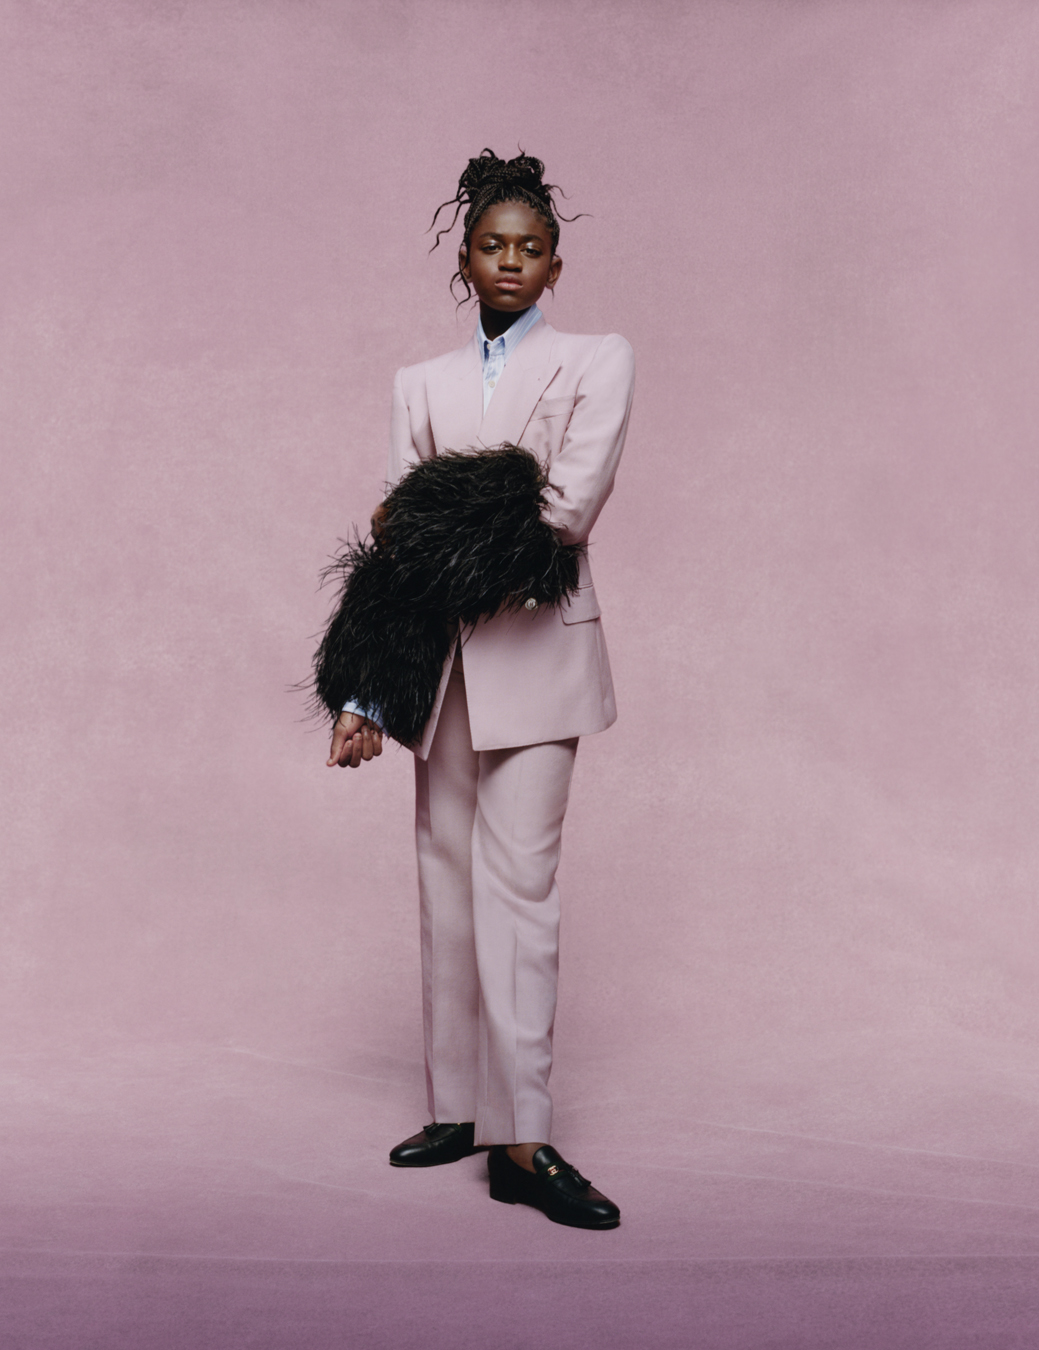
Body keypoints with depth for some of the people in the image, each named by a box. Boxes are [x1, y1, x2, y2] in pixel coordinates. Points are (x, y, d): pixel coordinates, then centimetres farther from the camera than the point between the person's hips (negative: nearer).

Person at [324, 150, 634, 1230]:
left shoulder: (597, 363, 5)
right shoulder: (421, 386, 14)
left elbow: (570, 505, -10)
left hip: (536, 654, -4)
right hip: (441, 658, 4)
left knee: (517, 881, -10)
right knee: (447, 881, 7)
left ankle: (521, 1143, -9)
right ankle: (460, 1107, 18)